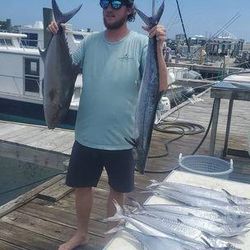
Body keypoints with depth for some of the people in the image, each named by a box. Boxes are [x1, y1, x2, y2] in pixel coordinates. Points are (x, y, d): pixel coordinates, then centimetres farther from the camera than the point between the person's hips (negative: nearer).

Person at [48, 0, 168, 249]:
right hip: (86, 135, 3)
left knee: (117, 191, 16)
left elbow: (161, 86, -18)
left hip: (121, 139, -3)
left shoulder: (141, 43, -10)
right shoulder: (90, 41, 1)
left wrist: (158, 47, -30)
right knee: (82, 186, 18)